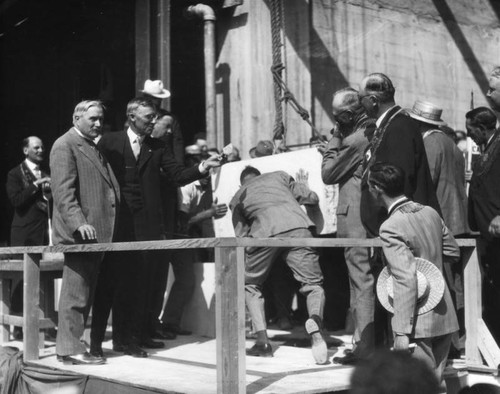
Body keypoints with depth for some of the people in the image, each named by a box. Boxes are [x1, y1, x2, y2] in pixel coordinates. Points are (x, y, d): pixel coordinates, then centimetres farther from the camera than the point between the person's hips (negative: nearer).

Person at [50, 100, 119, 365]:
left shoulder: (95, 148, 22)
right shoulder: (65, 145, -5)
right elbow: (63, 190, -15)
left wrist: (109, 227, 16)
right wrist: (79, 223, -26)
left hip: (97, 233, 9)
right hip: (79, 233, -9)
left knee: (86, 292, 11)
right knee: (76, 292, -6)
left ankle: (71, 343, 17)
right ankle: (69, 348, -1)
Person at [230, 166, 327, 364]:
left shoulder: (237, 198, 30)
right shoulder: (278, 175, 32)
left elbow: (242, 237, 20)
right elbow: (312, 198, 25)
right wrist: (302, 185, 46)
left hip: (265, 232, 0)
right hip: (297, 227, 0)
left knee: (250, 284, 21)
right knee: (313, 284, 9)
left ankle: (262, 342, 8)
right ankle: (315, 319, -24)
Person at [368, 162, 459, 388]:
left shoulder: (391, 228, -18)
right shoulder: (430, 213, 4)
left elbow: (406, 280, -25)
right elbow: (453, 253, 17)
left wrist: (402, 331, -24)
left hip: (419, 324, -7)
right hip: (445, 318, 8)